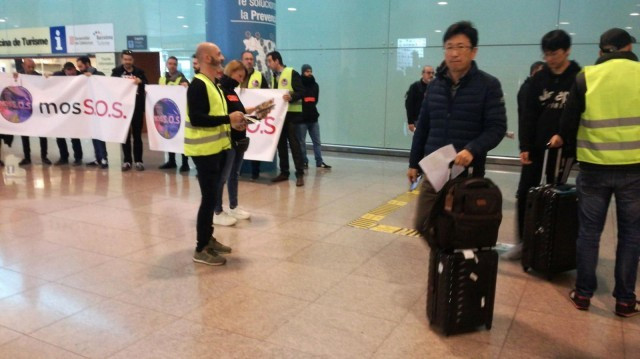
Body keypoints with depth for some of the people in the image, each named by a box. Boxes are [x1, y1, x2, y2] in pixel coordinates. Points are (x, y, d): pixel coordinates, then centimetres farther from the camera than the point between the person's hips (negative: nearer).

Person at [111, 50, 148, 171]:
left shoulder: (139, 72, 7)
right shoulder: (116, 71, 6)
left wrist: (140, 81, -18)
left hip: (137, 107, 0)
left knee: (137, 134, 4)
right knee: (125, 135, 5)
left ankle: (138, 160, 9)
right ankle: (127, 160, 12)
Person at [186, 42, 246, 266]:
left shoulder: (213, 83, 14)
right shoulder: (198, 85, -16)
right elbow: (196, 119, -25)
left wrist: (232, 122, 4)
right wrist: (228, 118, -23)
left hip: (216, 147, 10)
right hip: (204, 149, -10)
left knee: (212, 196, 15)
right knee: (209, 197, -6)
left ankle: (208, 238, 28)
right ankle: (201, 249, 3)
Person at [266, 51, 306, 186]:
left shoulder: (292, 73, -7)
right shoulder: (273, 76, 16)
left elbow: (301, 91, -14)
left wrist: (291, 97, -30)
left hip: (292, 114, -7)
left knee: (294, 143, -7)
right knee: (280, 143, 8)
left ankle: (300, 174, -3)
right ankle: (284, 172, 17)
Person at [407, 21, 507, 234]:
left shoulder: (488, 85, -5)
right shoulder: (435, 84, 8)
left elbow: (497, 127, -9)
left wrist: (472, 150, -26)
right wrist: (414, 162, 14)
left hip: (468, 173, -4)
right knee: (422, 225, 6)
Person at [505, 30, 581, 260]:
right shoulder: (539, 78, 5)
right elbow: (528, 115, 2)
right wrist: (524, 146, -6)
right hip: (535, 147, 3)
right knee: (524, 194, 2)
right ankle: (524, 241, 13)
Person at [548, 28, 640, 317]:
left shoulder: (586, 77, -2)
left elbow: (569, 119, 4)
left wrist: (565, 140, 23)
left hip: (594, 167, 0)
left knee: (589, 231, 10)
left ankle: (583, 293, 17)